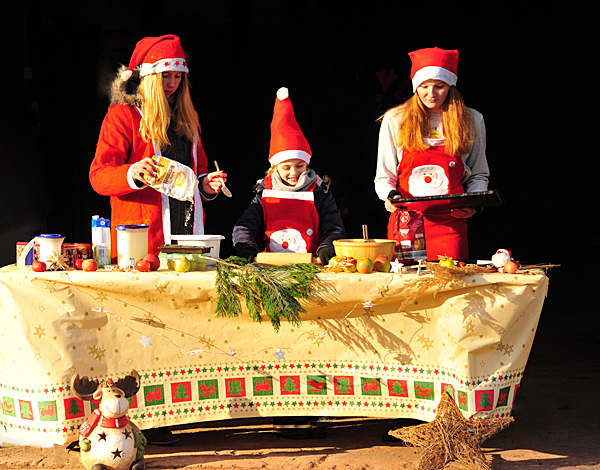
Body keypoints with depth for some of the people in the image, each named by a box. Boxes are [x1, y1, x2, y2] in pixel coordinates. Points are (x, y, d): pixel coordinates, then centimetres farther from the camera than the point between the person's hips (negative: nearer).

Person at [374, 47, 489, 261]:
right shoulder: (394, 121, 6)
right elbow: (384, 177, 11)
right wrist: (390, 195, -11)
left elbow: (479, 176, 18)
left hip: (449, 223, 0)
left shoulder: (471, 121, 9)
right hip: (406, 223, 0)